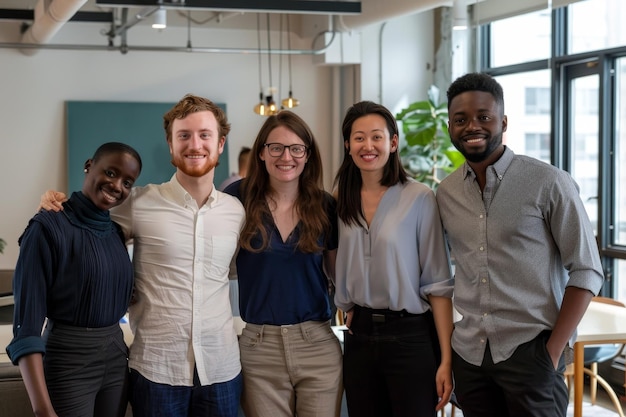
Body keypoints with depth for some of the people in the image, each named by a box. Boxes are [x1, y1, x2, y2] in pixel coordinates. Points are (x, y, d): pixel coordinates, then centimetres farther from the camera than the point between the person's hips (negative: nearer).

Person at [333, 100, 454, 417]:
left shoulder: (419, 198, -9)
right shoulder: (343, 202, 6)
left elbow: (437, 283, -11)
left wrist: (446, 358, -13)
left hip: (411, 336, -4)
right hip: (359, 336, 5)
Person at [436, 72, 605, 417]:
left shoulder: (549, 183, -7)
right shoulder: (446, 193, 6)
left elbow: (586, 271, -6)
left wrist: (553, 351, -11)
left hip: (529, 352, -4)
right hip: (468, 354, 4)